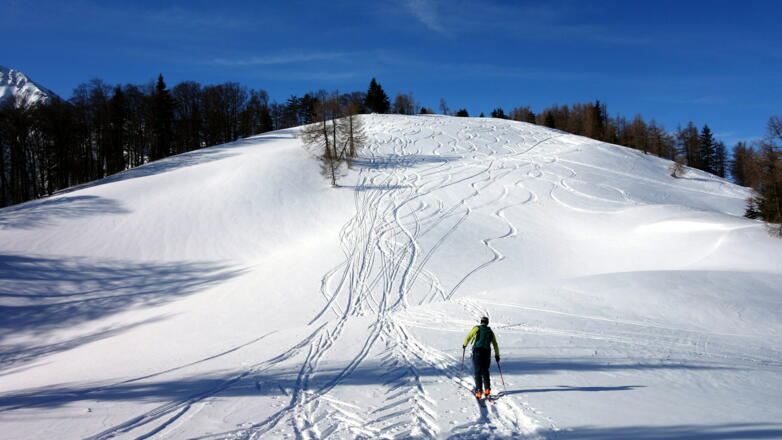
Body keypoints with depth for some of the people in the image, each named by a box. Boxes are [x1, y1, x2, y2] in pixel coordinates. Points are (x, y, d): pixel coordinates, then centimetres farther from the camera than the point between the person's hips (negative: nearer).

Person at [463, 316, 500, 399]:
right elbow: (495, 344, 18)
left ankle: (479, 391, -11)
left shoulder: (477, 328, 4)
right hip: (487, 353, 3)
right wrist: (497, 355, 25)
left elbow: (469, 337, 1)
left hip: (477, 352, -3)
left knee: (478, 372, -2)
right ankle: (487, 389, 4)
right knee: (485, 371, 15)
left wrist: (465, 345, 17)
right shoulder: (490, 332, 15)